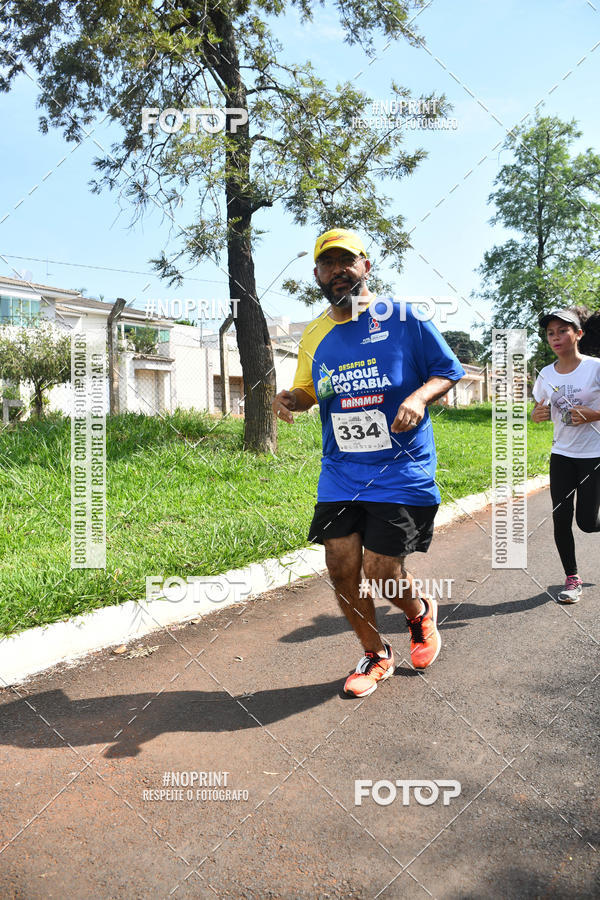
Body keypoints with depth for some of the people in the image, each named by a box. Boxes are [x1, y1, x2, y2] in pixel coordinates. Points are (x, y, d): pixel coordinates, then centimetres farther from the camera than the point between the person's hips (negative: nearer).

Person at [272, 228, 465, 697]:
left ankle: (420, 612, 32)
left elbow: (448, 371, 2)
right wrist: (291, 398, -1)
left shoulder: (402, 318, -3)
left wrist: (419, 397, -18)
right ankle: (376, 654, 27)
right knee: (341, 568, 1)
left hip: (401, 470, -4)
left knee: (382, 573, -6)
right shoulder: (314, 335, 10)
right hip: (340, 473, 4)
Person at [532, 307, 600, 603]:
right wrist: (537, 414, -10)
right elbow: (540, 410, 13)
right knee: (561, 519, 3)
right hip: (562, 454, 4)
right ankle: (572, 579, 20)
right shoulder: (546, 374, 1)